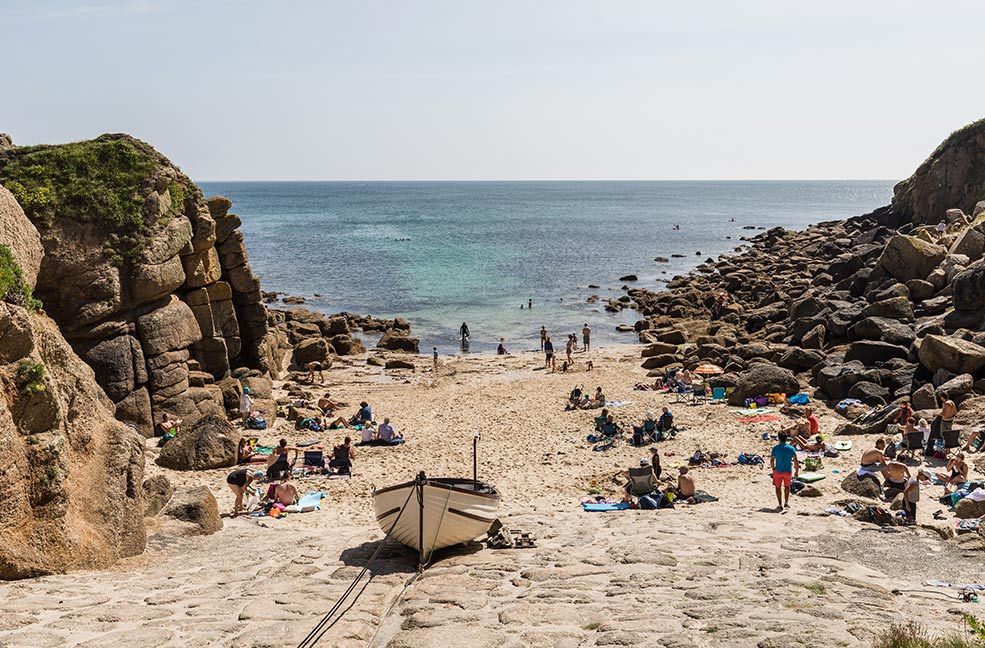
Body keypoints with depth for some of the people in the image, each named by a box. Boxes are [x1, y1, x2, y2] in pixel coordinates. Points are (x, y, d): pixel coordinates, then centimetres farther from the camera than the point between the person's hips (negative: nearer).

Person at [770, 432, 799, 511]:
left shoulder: (775, 448, -9)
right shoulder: (791, 448, -5)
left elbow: (772, 460, -5)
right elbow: (796, 461, -4)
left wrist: (773, 469, 9)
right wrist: (797, 471, 6)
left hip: (778, 471, -2)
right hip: (788, 471, 2)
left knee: (778, 487, 12)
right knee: (787, 486, 24)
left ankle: (780, 505, 10)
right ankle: (786, 503, 26)